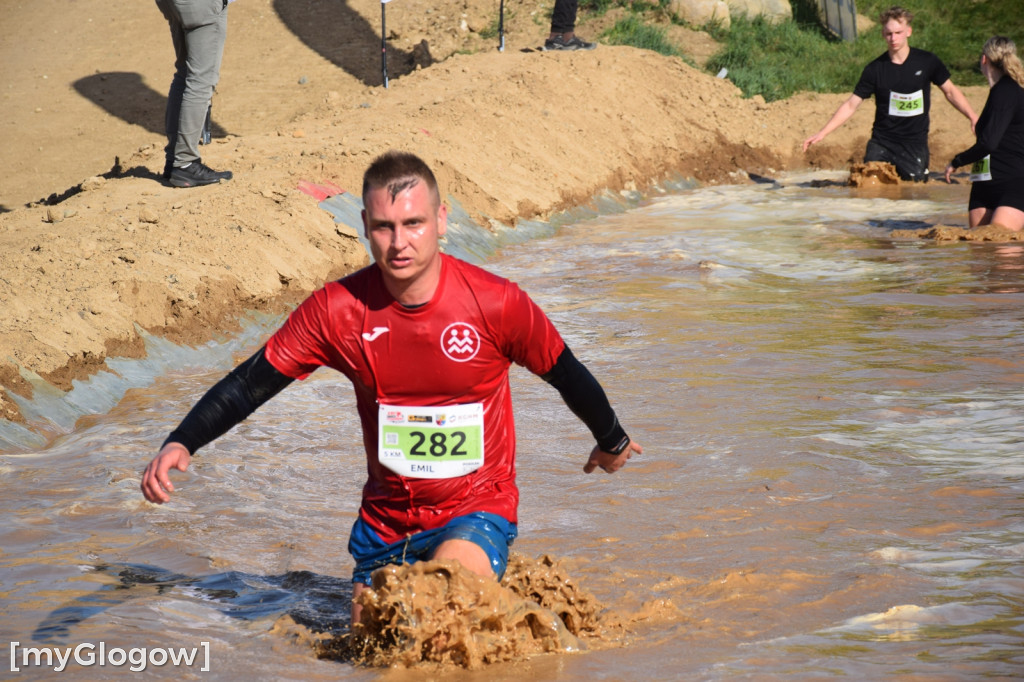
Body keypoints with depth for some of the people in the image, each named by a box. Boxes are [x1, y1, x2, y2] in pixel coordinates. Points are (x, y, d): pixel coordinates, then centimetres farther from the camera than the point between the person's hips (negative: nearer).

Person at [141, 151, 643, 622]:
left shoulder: (496, 304, -16)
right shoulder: (338, 310, -11)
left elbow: (567, 375, 1)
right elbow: (252, 382, -6)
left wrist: (612, 444, 18)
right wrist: (180, 444, -21)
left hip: (477, 511, -3)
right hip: (384, 517, 4)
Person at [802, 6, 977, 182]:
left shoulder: (927, 62, -2)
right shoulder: (875, 69, -3)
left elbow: (950, 91, 10)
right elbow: (851, 105, 0)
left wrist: (973, 118, 0)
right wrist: (822, 133, -8)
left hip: (915, 145, 0)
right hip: (881, 143, 0)